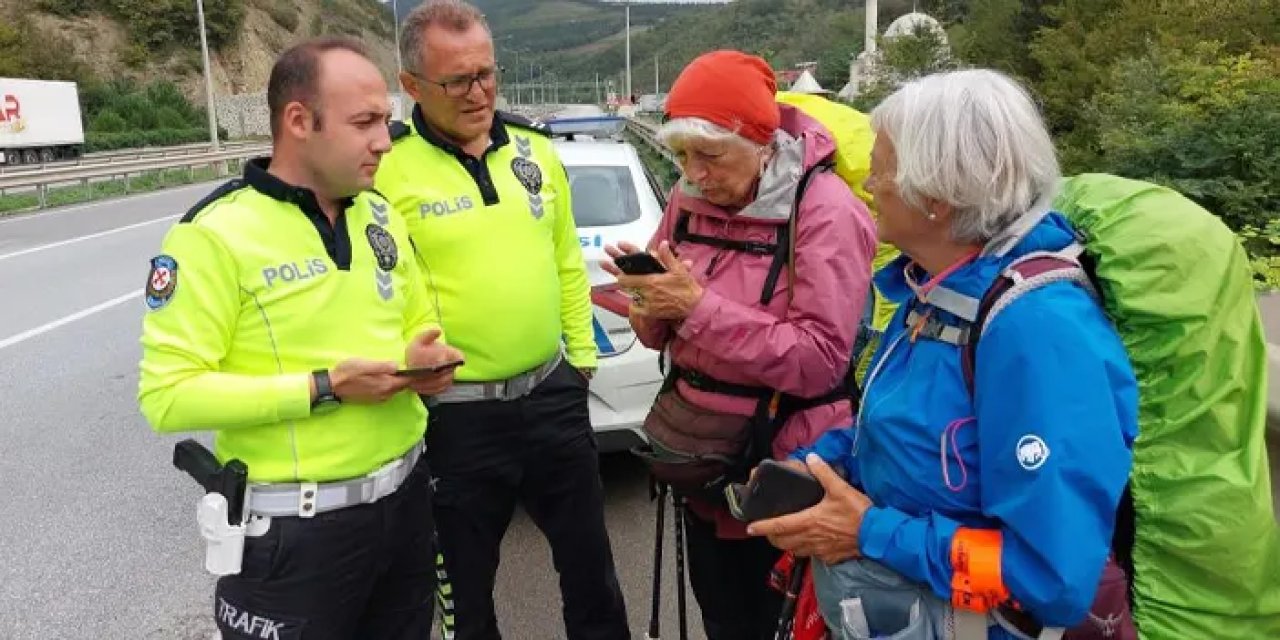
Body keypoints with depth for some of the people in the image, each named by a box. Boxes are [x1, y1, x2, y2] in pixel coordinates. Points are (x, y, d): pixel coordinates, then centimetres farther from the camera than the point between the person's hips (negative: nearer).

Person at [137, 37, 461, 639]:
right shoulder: (215, 235, -16)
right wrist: (323, 389, -23)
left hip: (406, 496, 7)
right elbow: (167, 394, -18)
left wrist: (423, 359, -7)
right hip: (297, 528, -6)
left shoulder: (381, 217, 6)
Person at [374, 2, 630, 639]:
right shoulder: (387, 168, -12)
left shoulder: (534, 148, 4)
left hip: (553, 394, 4)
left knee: (589, 563, 20)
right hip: (456, 415, -4)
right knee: (466, 589, 17)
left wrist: (581, 357, 12)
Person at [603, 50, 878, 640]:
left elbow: (820, 360, -24)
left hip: (783, 471, -6)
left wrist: (699, 306, -26)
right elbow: (663, 335, 9)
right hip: (702, 459, 6)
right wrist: (651, 304, -14)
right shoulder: (690, 199, 2)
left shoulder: (825, 211, -17)